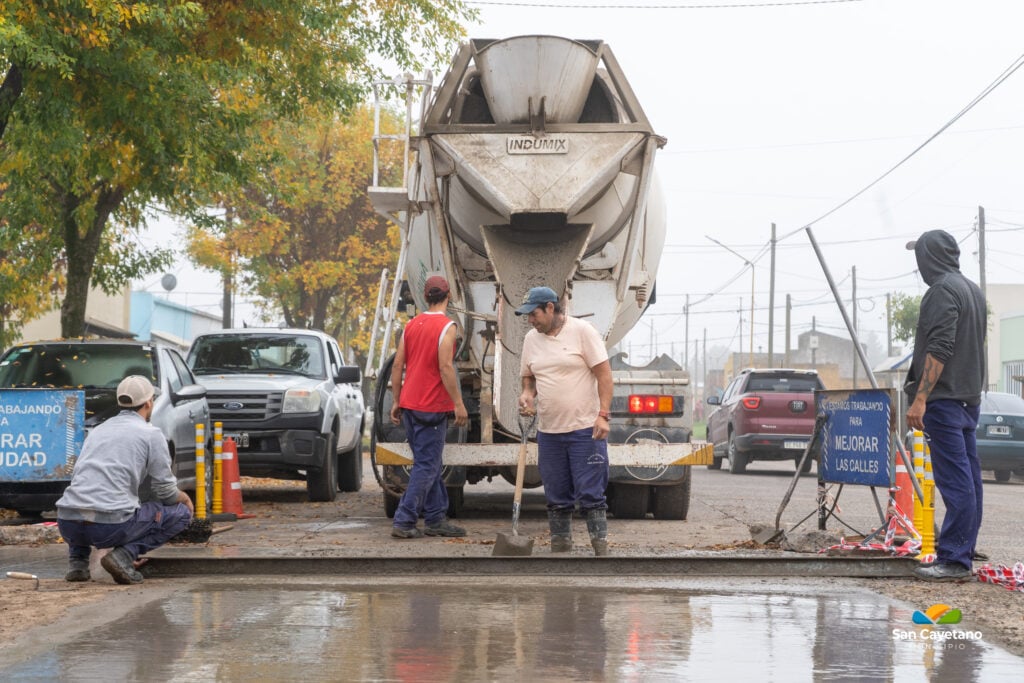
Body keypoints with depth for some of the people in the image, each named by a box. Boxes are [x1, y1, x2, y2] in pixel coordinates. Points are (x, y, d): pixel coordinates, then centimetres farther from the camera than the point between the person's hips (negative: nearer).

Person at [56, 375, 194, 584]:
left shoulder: (98, 431, 26)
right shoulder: (151, 434, 6)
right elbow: (165, 491, 6)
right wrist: (184, 498, 30)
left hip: (67, 526, 6)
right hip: (112, 525, -6)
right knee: (181, 512, 14)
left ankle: (77, 561, 17)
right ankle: (123, 556, -4)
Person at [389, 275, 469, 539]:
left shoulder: (411, 325, 10)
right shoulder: (446, 327, -11)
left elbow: (397, 365, 9)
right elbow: (445, 367, -19)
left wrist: (396, 401, 14)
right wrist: (458, 403, -15)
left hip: (409, 406, 7)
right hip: (432, 407, -7)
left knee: (429, 464, 14)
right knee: (426, 466, -4)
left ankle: (436, 519, 16)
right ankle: (404, 522, -8)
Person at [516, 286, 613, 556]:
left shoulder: (581, 331, -7)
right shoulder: (531, 339, 10)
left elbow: (604, 373, -9)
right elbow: (529, 376, 22)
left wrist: (602, 415, -17)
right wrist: (527, 394, -2)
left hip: (585, 429, -6)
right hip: (548, 432, 6)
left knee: (590, 495, -7)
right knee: (557, 498, 10)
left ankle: (601, 551, -5)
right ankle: (559, 549, 17)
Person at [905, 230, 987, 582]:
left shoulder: (942, 291, -13)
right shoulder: (972, 290, 18)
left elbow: (939, 350, -21)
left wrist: (920, 398, -21)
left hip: (944, 398, -10)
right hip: (969, 398, 10)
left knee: (954, 480, -11)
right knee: (967, 479, 10)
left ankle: (953, 559, -13)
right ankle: (963, 556, 15)